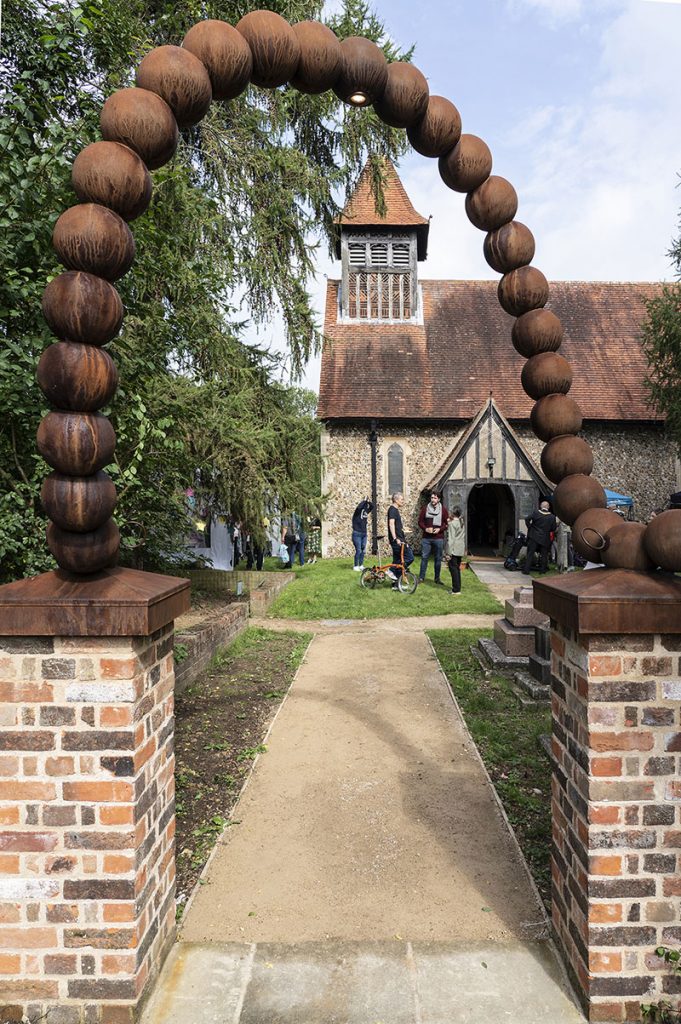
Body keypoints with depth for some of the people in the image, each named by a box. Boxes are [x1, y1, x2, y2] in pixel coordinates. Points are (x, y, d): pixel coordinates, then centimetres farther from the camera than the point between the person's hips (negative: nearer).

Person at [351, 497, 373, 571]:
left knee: (363, 550, 9)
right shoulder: (357, 512, -11)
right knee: (358, 550, -6)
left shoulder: (365, 511, 7)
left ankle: (361, 565, 19)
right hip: (357, 534, -7)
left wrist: (368, 501, -5)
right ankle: (356, 566, 5)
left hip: (364, 534, 7)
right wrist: (365, 501, -22)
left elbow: (372, 506, 12)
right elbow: (359, 507, -31)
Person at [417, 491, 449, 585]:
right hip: (426, 538, 0)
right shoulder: (425, 509, 5)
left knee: (438, 558, 5)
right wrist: (425, 528, -10)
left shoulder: (443, 510, 4)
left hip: (438, 538, 0)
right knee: (424, 557, 2)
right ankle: (421, 577, 9)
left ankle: (437, 578, 15)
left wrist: (440, 529, -11)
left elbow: (447, 523, 5)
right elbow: (420, 521, 7)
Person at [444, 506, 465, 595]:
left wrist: (448, 553, -16)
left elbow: (450, 539, -16)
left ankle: (456, 590, -3)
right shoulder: (462, 523, 12)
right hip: (460, 550, 8)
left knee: (453, 569, -3)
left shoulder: (452, 524, -12)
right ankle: (458, 588, 21)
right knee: (457, 568, 15)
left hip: (453, 550, -8)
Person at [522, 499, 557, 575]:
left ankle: (526, 570, 0)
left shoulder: (536, 513, -6)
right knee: (543, 554, 14)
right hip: (544, 538, 1)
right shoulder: (552, 517, -3)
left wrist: (529, 527, 2)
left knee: (530, 553, 2)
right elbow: (553, 529, 0)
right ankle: (542, 569, 18)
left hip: (534, 537, -1)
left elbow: (527, 519, -11)